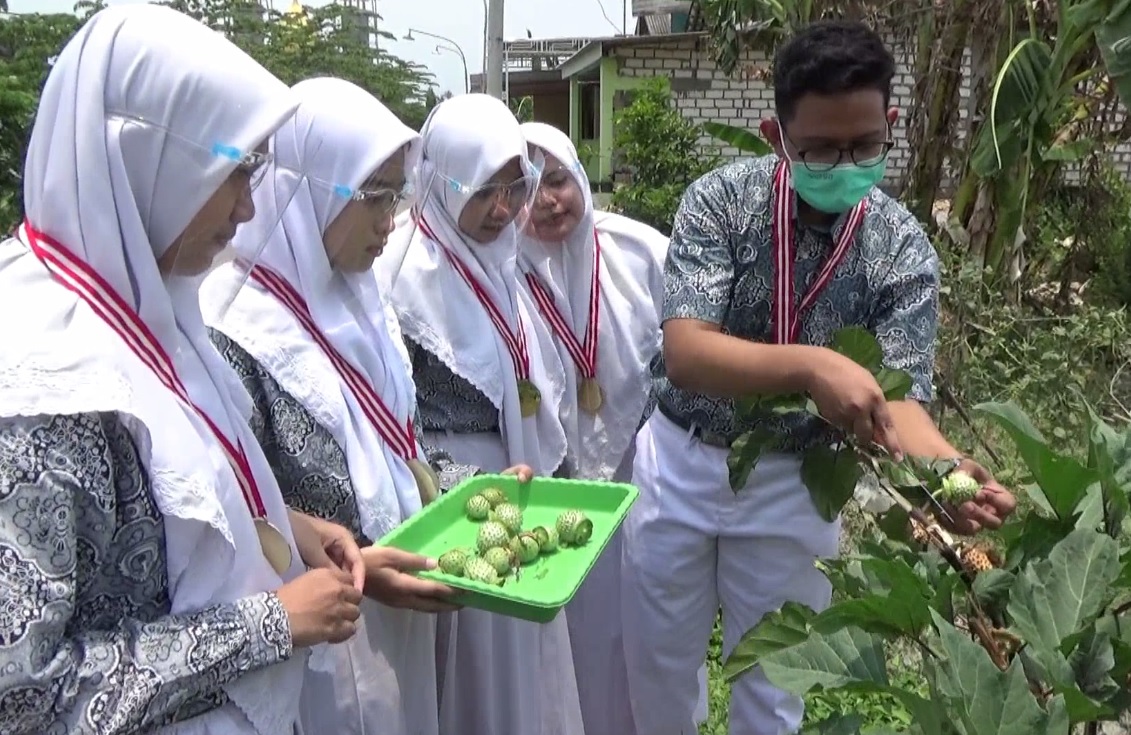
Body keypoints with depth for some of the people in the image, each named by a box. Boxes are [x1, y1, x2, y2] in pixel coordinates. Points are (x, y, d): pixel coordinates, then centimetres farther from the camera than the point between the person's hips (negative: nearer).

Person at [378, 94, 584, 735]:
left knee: (527, 647, 19)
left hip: (522, 476, 7)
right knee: (480, 660, 7)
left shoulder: (498, 261, 5)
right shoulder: (409, 275, -18)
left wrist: (545, 470, 13)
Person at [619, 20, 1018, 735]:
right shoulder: (721, 199, -17)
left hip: (794, 484, 0)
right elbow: (685, 353, -27)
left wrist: (946, 467, -40)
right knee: (659, 656, 19)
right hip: (681, 461, 0)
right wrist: (810, 365, -43)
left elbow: (898, 398, -18)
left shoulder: (905, 251, -12)